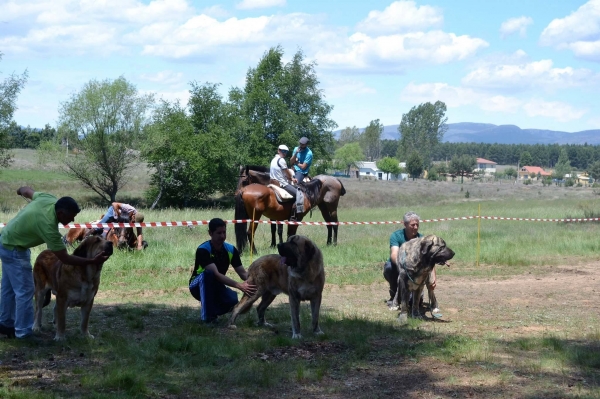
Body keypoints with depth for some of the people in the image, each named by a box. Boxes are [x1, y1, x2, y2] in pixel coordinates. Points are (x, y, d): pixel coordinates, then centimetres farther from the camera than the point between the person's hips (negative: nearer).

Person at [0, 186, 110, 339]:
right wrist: (93, 261, -32)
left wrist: (20, 190, 34)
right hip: (14, 250, -10)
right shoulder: (48, 226, -36)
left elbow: (27, 190, 10)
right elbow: (64, 258, -31)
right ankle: (24, 333, 1)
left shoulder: (48, 198, -13)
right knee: (25, 290, -6)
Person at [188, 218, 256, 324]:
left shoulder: (231, 250, -7)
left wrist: (252, 282, -32)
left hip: (216, 287, 4)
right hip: (199, 286, -4)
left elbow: (243, 273, -9)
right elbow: (216, 274, -37)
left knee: (233, 299, -28)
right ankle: (206, 315, -27)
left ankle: (213, 311, 6)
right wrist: (239, 285, -47)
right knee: (208, 273, -38)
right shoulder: (203, 250, -26)